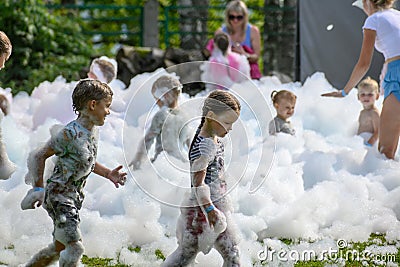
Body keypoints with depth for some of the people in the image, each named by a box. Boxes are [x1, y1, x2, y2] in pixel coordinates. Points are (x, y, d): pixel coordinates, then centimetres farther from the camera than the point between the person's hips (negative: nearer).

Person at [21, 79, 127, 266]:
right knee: (75, 247, -15)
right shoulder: (70, 134, -22)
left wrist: (108, 174, 11)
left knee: (59, 248, 17)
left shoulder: (94, 130, 5)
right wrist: (39, 189, -17)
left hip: (75, 196, 9)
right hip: (58, 195, -9)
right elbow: (39, 156, -16)